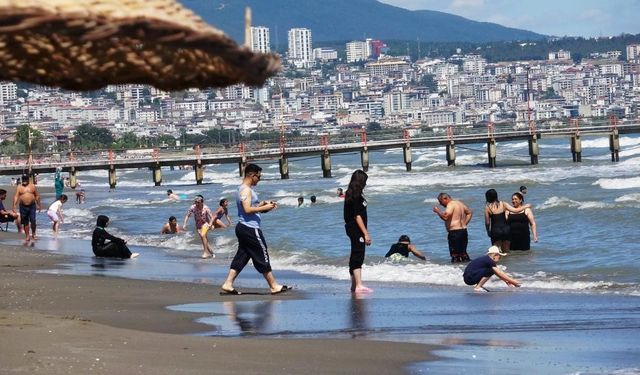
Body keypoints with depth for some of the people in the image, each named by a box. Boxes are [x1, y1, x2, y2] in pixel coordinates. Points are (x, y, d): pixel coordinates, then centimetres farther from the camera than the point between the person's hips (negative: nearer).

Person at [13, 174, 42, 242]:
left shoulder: (32, 186, 5)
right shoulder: (19, 187, 2)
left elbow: (37, 196, 10)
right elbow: (16, 197, -4)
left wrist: (38, 205, 7)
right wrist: (14, 206, -14)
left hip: (32, 206, 0)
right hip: (23, 206, 0)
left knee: (33, 221, -8)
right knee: (25, 222, 4)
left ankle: (33, 234, 10)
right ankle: (27, 236, 11)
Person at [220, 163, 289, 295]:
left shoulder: (243, 189, 18)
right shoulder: (246, 190, -15)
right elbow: (247, 209, -24)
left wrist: (262, 203, 14)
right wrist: (264, 208, -20)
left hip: (243, 228, 10)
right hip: (250, 229, -10)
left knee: (241, 257, 9)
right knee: (262, 257, -3)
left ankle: (227, 285, 4)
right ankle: (274, 286, 3)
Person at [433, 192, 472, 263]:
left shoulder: (451, 205, -12)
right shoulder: (460, 203, 17)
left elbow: (445, 216, -26)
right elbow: (470, 213, 26)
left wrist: (437, 211, -10)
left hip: (455, 232, -9)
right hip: (464, 230, 9)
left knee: (455, 254, -8)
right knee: (463, 253, 15)